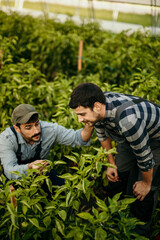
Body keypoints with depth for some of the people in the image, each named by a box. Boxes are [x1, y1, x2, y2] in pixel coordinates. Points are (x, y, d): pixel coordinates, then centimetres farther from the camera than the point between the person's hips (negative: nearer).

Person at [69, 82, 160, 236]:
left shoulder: (127, 119, -46)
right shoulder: (98, 108, -22)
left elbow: (144, 156, -30)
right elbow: (103, 136, 1)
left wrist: (146, 183, -13)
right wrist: (111, 164, 8)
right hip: (128, 139, 7)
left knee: (144, 193, -3)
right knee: (116, 177, 12)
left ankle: (138, 233, 19)